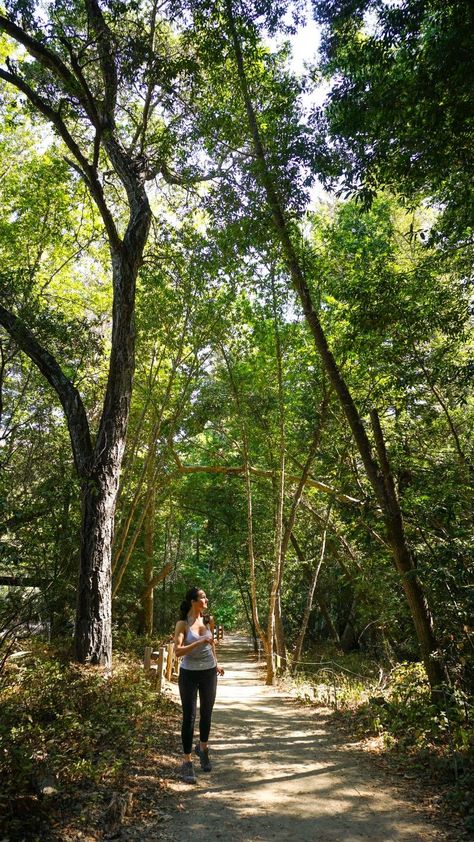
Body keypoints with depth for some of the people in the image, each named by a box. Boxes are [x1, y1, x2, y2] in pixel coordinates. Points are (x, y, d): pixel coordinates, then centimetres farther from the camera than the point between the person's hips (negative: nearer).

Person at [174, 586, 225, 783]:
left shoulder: (208, 619, 1)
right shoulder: (183, 624, -13)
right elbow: (178, 651, -22)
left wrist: (216, 663, 20)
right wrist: (200, 642, -30)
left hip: (209, 673, 5)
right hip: (189, 674, -4)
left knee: (206, 713, 16)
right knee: (189, 717, -2)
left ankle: (202, 748, 40)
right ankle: (187, 762, 9)